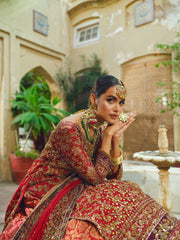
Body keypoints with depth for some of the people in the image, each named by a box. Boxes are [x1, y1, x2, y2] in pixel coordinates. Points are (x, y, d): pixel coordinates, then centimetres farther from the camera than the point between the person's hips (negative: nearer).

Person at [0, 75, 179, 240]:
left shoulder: (100, 128, 0)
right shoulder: (69, 128, -25)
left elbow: (115, 176, 0)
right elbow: (96, 178, -22)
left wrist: (116, 138, -12)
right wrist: (108, 135, -20)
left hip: (74, 189, 7)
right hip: (47, 194, -7)